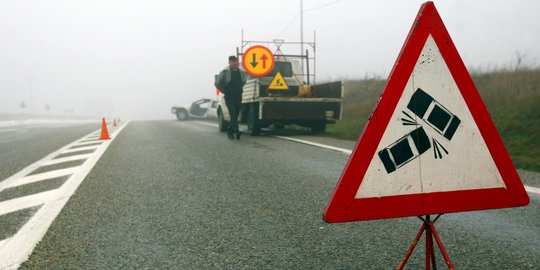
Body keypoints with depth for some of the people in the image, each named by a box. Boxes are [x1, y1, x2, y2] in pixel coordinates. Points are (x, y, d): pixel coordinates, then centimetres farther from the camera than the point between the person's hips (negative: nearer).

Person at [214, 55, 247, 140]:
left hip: (238, 97, 4)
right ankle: (236, 132, -25)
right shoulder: (225, 72, -6)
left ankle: (230, 132, 21)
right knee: (233, 114, -18)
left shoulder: (242, 72, 7)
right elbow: (217, 83, 1)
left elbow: (243, 82, 27)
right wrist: (224, 90, 6)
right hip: (229, 97, -4)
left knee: (235, 116, 8)